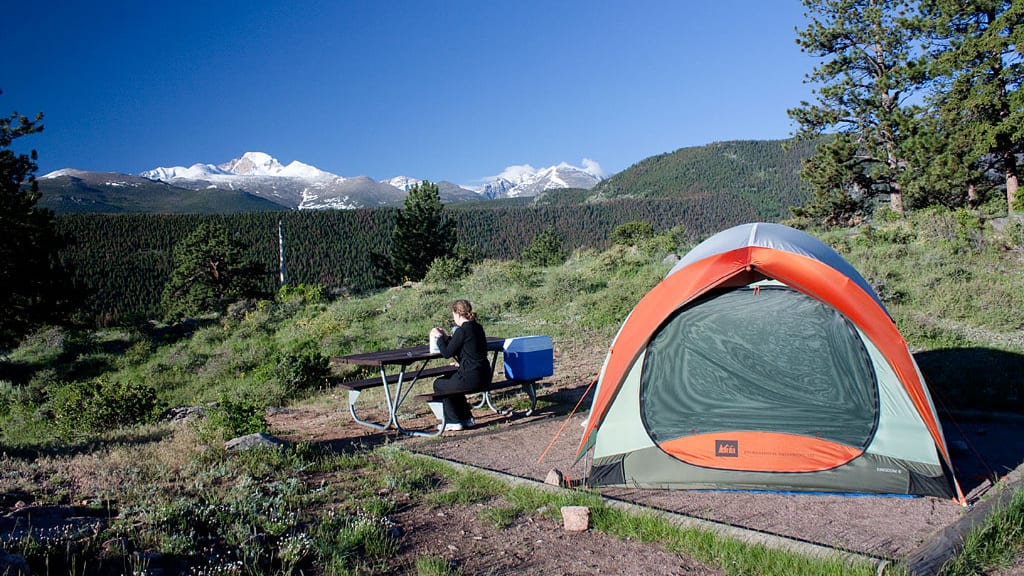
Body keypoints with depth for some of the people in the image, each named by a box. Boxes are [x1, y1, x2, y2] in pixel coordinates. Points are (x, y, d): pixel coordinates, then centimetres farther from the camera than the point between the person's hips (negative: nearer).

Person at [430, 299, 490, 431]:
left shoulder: (462, 331, -16)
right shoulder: (478, 327, 10)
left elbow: (447, 353, -9)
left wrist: (439, 337, 4)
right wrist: (446, 337, 22)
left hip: (471, 379, -9)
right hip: (484, 377, 9)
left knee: (438, 384, 15)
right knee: (449, 380, 32)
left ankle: (454, 421, 19)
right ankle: (467, 418, 32)